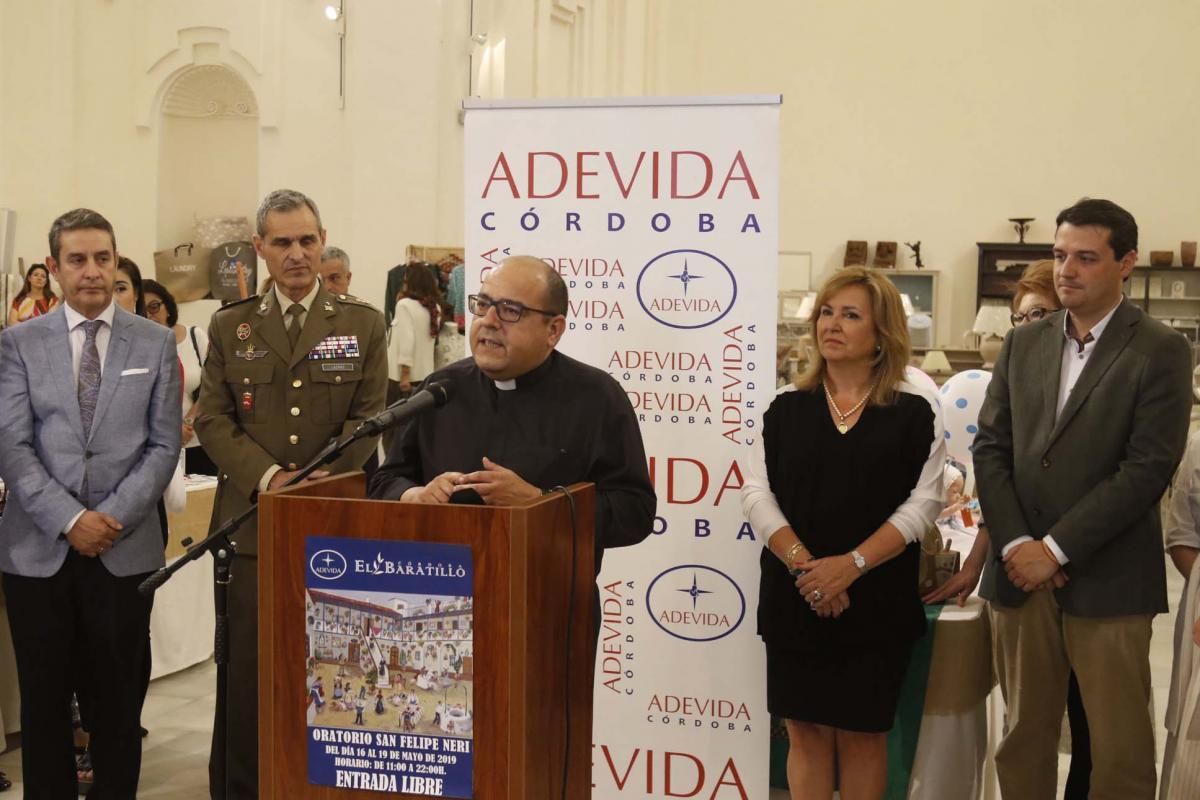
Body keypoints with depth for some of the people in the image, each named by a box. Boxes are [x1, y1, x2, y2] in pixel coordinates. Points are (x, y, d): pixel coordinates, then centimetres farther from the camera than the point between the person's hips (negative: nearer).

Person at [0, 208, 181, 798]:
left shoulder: (155, 343, 6)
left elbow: (164, 445, 2)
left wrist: (114, 516, -10)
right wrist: (69, 519, -13)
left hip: (126, 549, 0)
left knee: (118, 700, 6)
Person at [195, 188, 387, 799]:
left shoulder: (363, 324, 7)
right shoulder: (229, 326, 9)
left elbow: (368, 417, 1)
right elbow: (212, 418, 3)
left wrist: (325, 484, -13)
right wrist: (268, 477, -12)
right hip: (254, 518, 1)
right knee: (249, 668, 3)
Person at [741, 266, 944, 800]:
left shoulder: (914, 410, -1)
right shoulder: (787, 406, 5)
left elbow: (923, 502, -7)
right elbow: (757, 493, -1)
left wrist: (851, 565, -18)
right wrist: (803, 563, -16)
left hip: (876, 600, -2)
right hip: (794, 596, 2)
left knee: (862, 732, 6)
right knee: (806, 730, 6)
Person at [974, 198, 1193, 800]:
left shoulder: (1160, 351, -4)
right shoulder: (1023, 343, 11)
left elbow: (1148, 469, -13)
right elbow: (990, 447, 7)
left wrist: (1055, 548, -14)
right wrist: (1015, 544, -7)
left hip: (1107, 580, -4)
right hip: (1020, 571, 4)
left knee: (1121, 748, 5)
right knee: (1023, 734, 11)